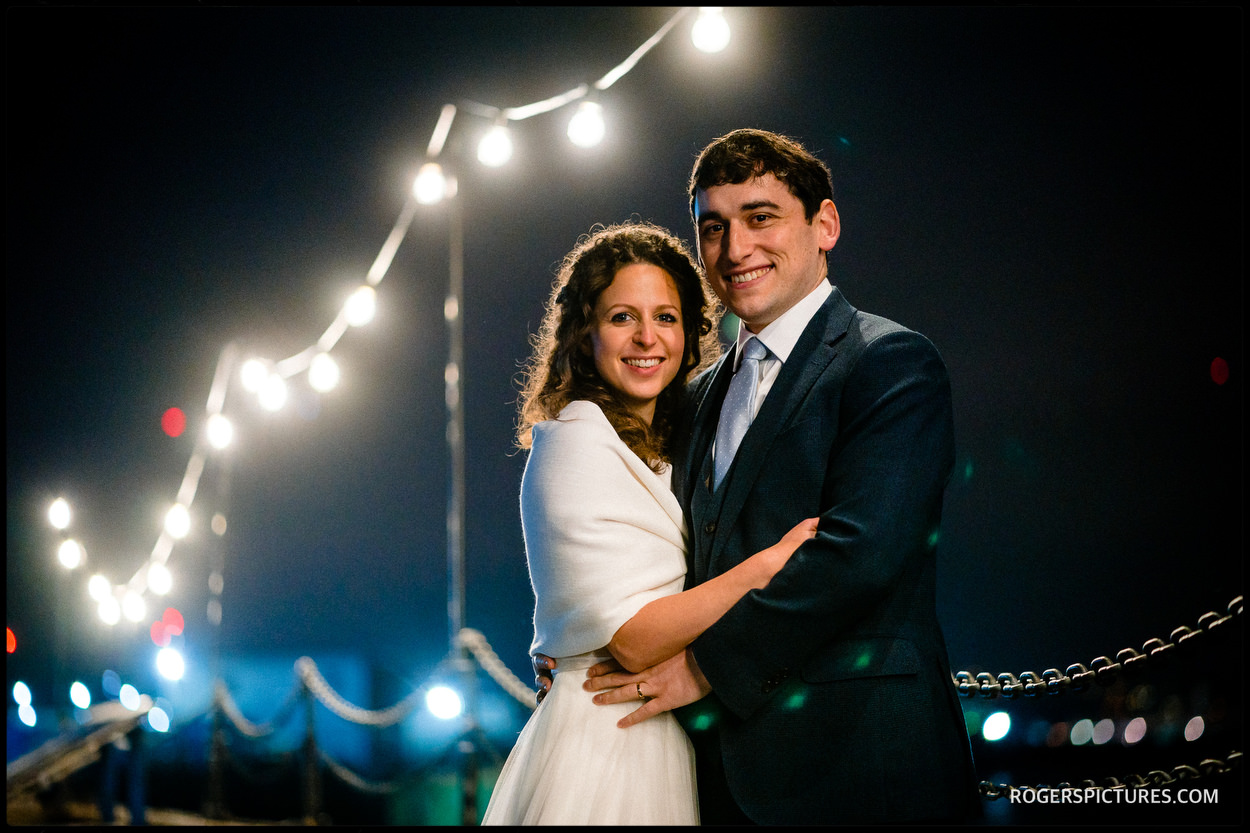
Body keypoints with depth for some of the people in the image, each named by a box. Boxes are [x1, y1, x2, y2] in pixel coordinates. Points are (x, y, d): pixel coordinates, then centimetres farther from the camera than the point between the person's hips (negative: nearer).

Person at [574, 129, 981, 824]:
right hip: (728, 767, 7)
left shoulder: (894, 364, -9)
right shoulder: (702, 393, 17)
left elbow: (860, 552, -21)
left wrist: (709, 664, -15)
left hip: (855, 765, -7)